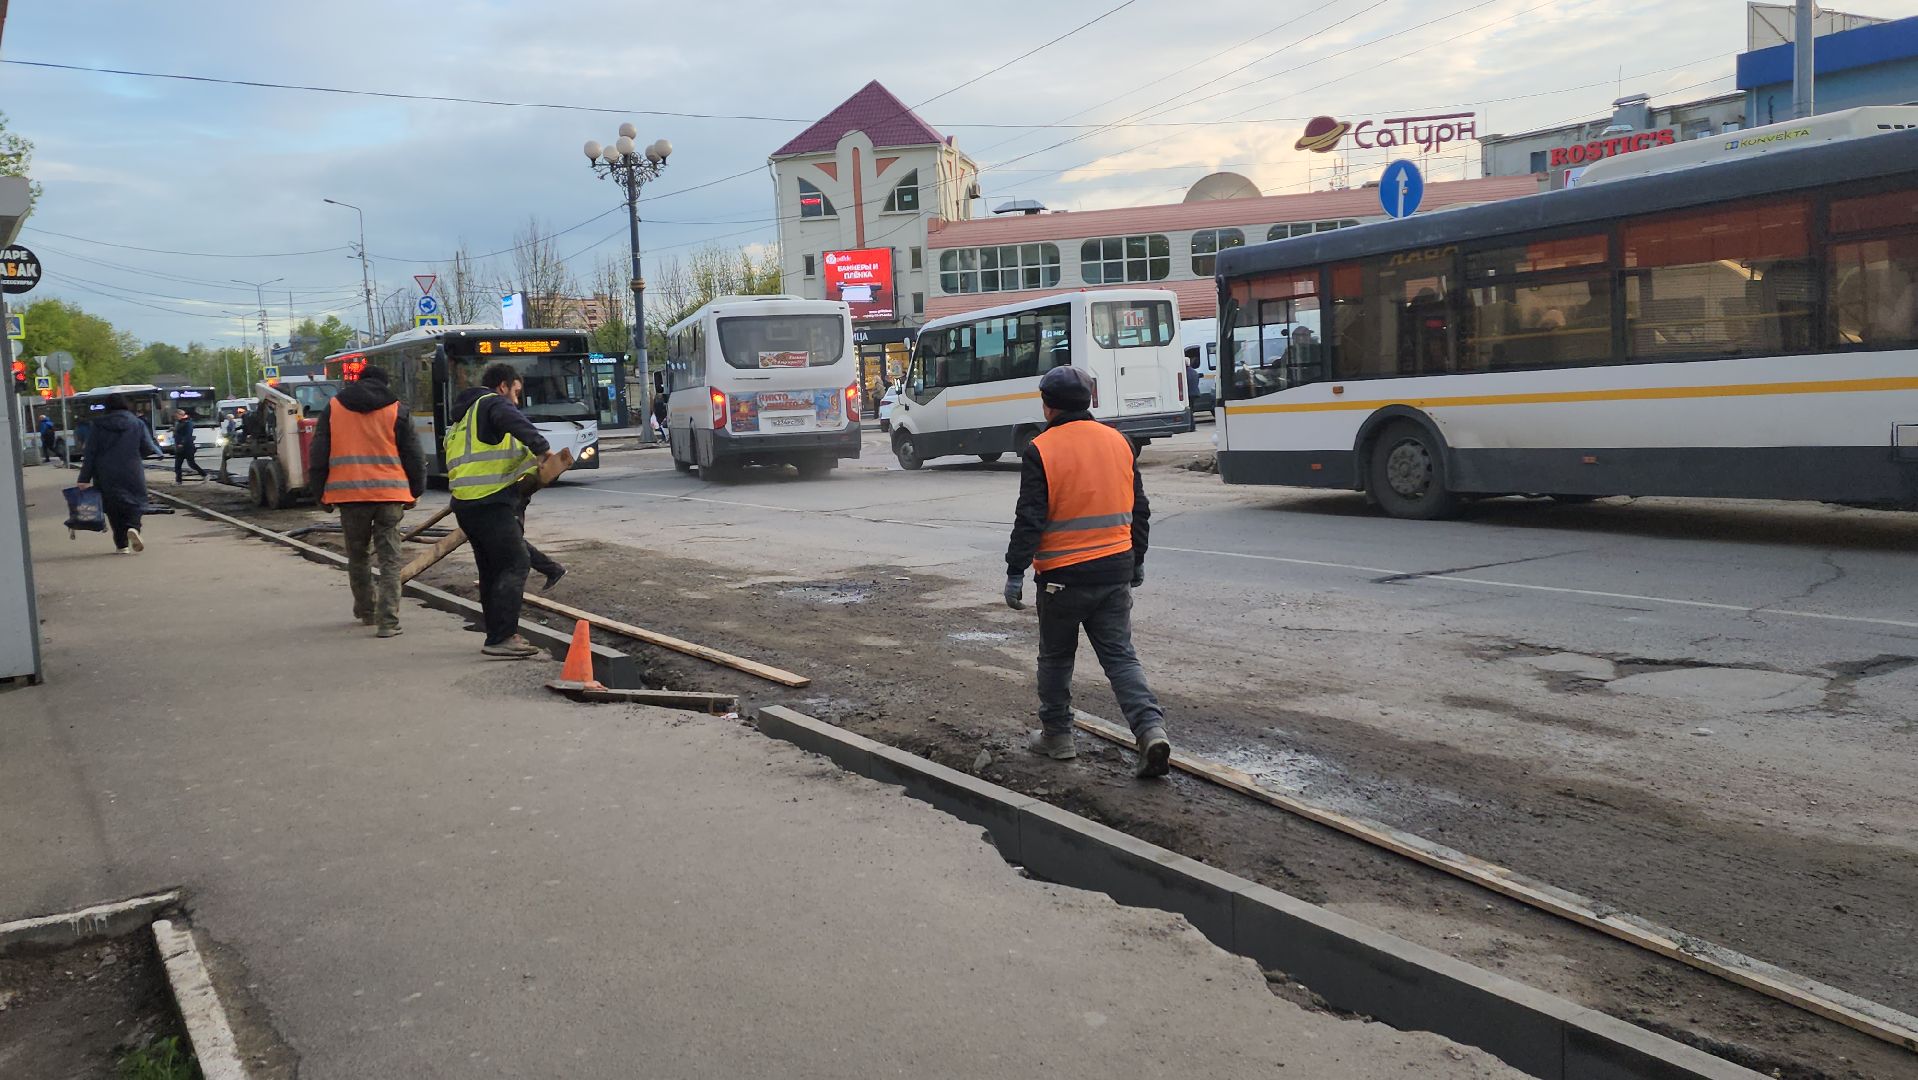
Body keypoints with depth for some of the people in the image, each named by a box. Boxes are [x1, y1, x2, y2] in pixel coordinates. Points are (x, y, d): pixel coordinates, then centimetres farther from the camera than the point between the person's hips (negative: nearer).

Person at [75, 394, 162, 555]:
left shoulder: (97, 426, 1)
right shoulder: (137, 424, -1)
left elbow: (90, 454, -2)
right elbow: (148, 449, -1)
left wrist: (84, 479, -2)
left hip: (107, 477, 1)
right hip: (132, 474, -1)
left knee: (113, 508, 9)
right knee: (134, 503, 9)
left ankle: (122, 545, 8)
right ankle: (133, 527, -22)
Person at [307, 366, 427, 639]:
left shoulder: (333, 408, 10)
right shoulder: (398, 412, 4)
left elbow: (319, 455, 10)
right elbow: (414, 457, 4)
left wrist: (321, 492, 17)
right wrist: (415, 492, 14)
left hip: (349, 494, 1)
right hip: (390, 493, -1)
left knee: (358, 556, 18)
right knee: (389, 559, 1)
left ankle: (366, 611, 29)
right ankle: (388, 621, -6)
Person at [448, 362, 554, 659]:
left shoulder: (465, 416, 29)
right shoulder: (494, 404, 0)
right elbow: (517, 423, -22)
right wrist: (542, 448, -21)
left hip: (464, 501, 10)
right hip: (490, 501, -10)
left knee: (492, 568, 15)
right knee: (516, 562, -13)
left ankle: (498, 635, 19)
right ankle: (501, 638, -19)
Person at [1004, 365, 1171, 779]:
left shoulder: (1040, 450, -11)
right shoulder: (1118, 442, 7)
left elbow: (1030, 519, -13)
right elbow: (1139, 508, 13)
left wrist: (1015, 573, -7)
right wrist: (1136, 560, 23)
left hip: (1063, 574, -4)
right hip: (1116, 569, 4)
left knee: (1056, 656, 13)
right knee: (1120, 655, 8)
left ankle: (1056, 734, 24)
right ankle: (1151, 728, -8)